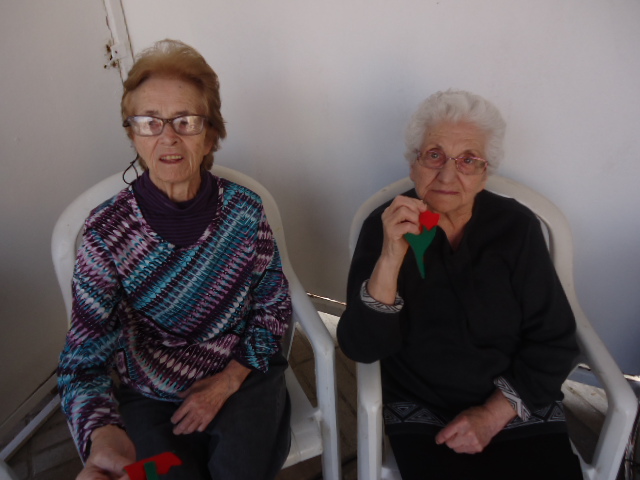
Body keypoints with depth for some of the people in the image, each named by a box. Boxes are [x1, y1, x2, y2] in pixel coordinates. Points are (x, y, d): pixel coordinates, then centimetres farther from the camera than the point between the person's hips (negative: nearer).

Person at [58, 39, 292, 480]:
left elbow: (274, 307, 0)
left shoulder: (244, 209, -10)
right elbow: (85, 358, -15)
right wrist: (102, 436, -36)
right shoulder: (107, 232, -15)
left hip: (243, 376, 1)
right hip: (151, 398, 0)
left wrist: (229, 380, -12)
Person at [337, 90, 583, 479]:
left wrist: (493, 415, -10)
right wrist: (390, 259, -28)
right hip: (422, 417, -1)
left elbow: (555, 342, -1)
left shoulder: (517, 227, -4)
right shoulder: (386, 226, -8)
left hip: (520, 409, 2)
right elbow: (361, 348, -15)